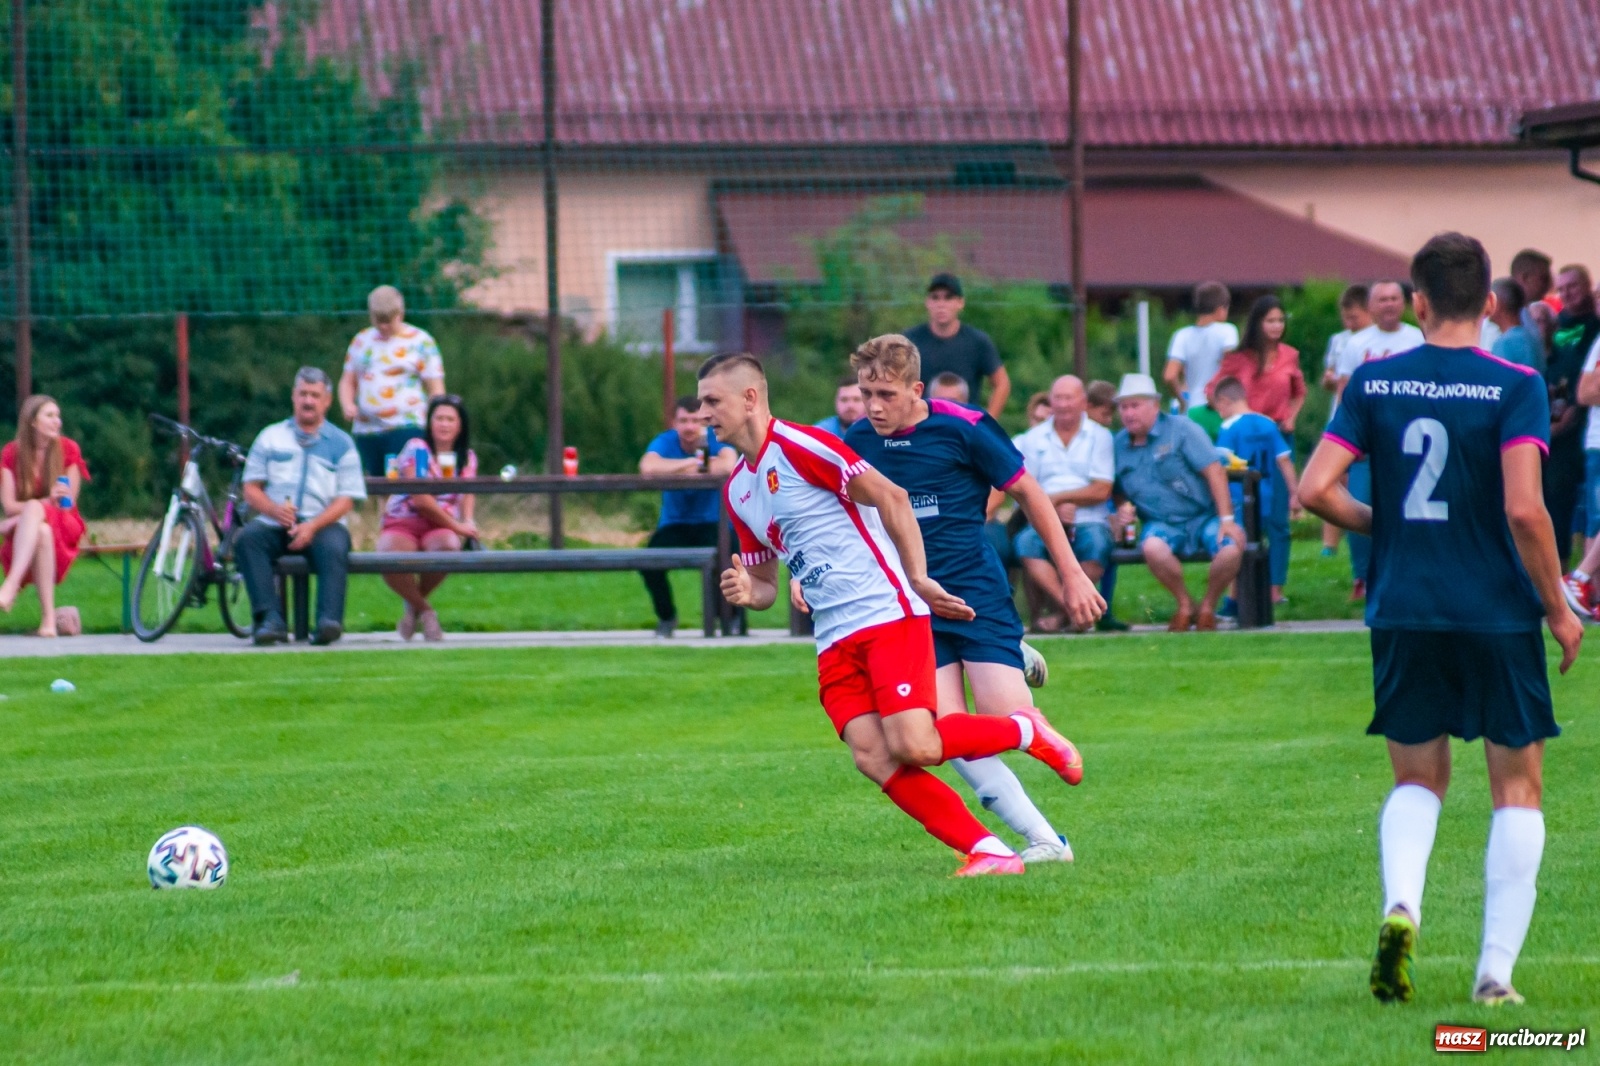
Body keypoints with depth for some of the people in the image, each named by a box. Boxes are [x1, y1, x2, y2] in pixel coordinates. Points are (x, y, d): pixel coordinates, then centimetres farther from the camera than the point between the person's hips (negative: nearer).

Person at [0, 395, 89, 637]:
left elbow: (68, 503, 0)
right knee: (41, 531, -39)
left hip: (64, 526, -1)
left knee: (34, 509, -37)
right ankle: (48, 618, -46)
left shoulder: (68, 449, 0)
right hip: (24, 531, 1)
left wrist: (37, 507, -19)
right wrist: (48, 501, -22)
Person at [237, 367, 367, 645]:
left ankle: (329, 620, -44)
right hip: (275, 525, 1)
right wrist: (275, 510, -11)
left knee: (333, 546, -35)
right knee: (247, 537, -30)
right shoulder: (271, 437, 18)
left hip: (321, 525, -1)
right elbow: (251, 489, 11)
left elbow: (345, 500, 3)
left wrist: (312, 526, -15)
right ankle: (269, 619, -38)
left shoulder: (340, 443, 12)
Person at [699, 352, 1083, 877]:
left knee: (913, 746, -20)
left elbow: (891, 496, -10)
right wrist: (747, 593, 0)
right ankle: (989, 851, -9)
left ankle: (1027, 730, 6)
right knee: (873, 759, -12)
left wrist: (918, 579, -12)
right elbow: (766, 584, 24)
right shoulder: (736, 491, 17)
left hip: (887, 615, -8)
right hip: (836, 640, 8)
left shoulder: (797, 445, -8)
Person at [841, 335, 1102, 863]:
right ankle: (1044, 840, -4)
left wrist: (1071, 574, 1)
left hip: (977, 592, -3)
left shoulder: (963, 428, -10)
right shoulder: (858, 440, 2)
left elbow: (1027, 493, 0)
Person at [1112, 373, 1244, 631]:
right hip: (1162, 524, 1)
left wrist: (1226, 519, -17)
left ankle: (1208, 605, -3)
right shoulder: (1120, 445, 9)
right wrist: (1124, 506, -3)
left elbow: (1213, 471, -9)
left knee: (1232, 547, -33)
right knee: (1153, 547, -37)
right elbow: (1118, 491, 22)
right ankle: (1184, 603, -10)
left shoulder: (1180, 430, -4)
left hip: (1203, 516, -1)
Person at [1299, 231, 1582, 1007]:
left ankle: (1399, 905, -12)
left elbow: (1316, 489, -3)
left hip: (1402, 615, 3)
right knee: (1517, 788, 9)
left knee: (1417, 779, 17)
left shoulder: (1373, 382, 1)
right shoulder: (1514, 388, -9)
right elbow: (1524, 509, -17)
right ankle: (1495, 971, 2)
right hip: (1498, 615, -3)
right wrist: (1559, 608, -5)